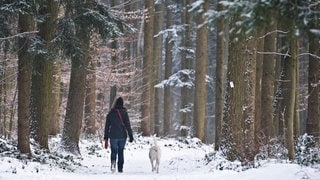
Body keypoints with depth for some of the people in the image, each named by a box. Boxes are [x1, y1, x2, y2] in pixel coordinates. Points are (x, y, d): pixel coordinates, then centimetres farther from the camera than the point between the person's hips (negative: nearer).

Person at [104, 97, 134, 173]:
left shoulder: (110, 113, 2)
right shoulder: (124, 112, -4)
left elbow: (107, 126, 6)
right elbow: (128, 125, -7)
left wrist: (106, 137, 13)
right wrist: (131, 136, -5)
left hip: (113, 136, 0)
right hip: (122, 135, 0)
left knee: (114, 151, 4)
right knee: (121, 151, 11)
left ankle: (113, 161, -26)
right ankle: (120, 168, 9)